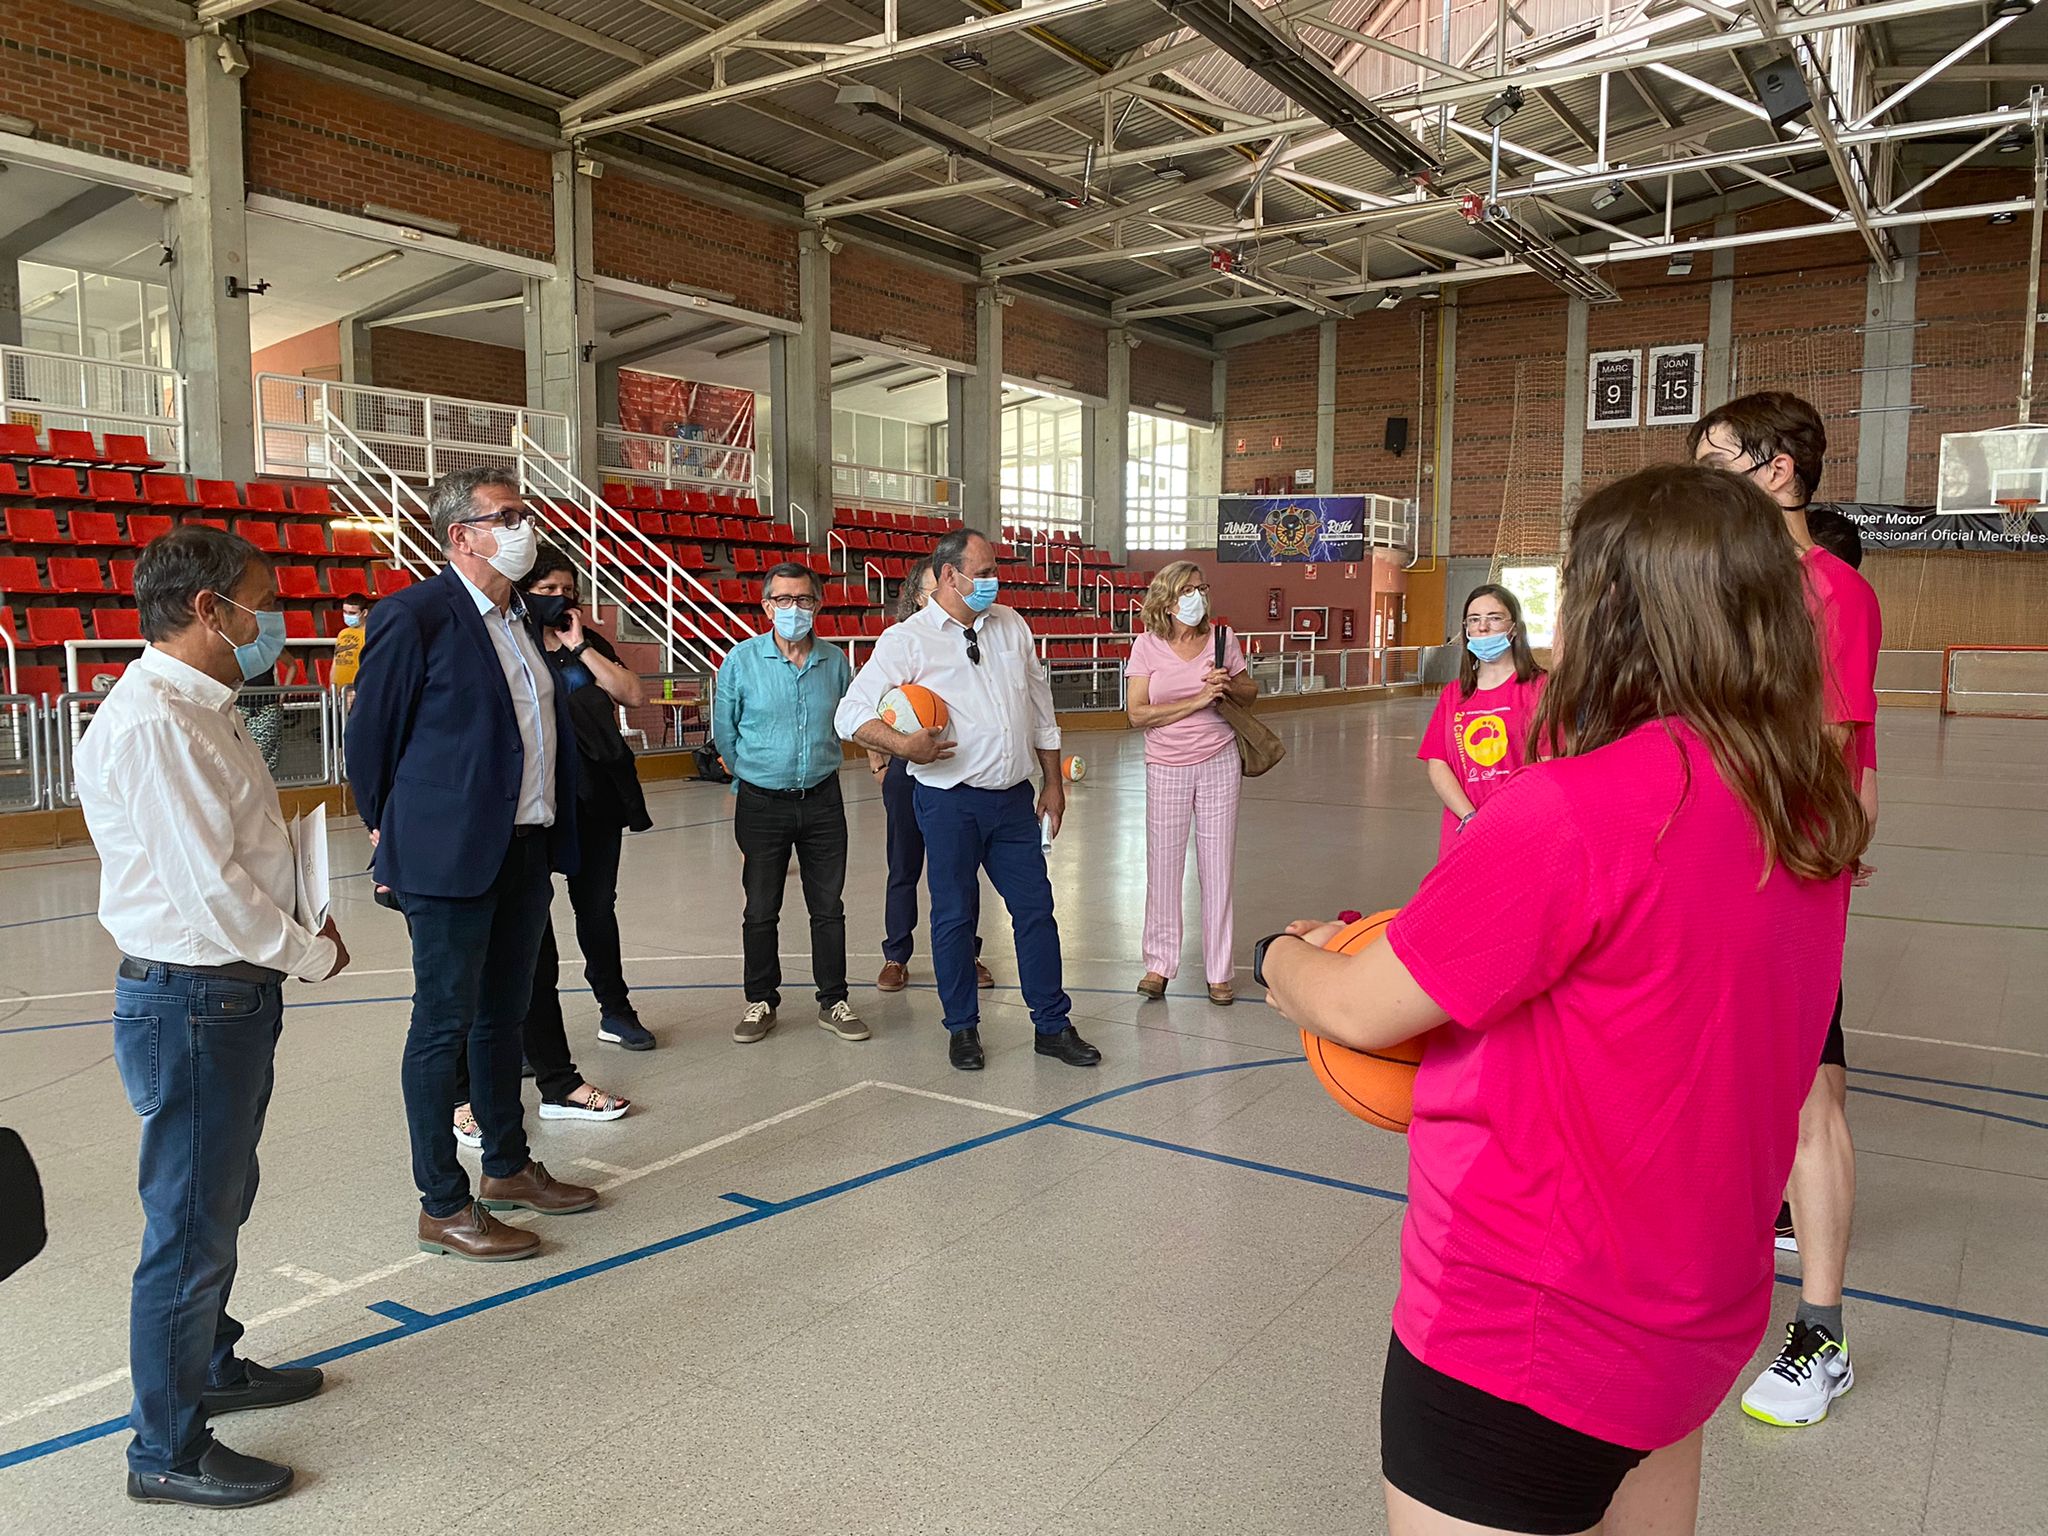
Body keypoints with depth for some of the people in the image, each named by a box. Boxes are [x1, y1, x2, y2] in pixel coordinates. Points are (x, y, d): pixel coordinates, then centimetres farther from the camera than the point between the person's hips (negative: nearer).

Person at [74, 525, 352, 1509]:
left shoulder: (196, 709, 10)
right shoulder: (151, 723, -22)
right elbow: (210, 890, -25)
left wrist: (297, 938, 2)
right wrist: (312, 955, -11)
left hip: (233, 989, 10)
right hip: (191, 1001, -10)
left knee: (222, 1200, 24)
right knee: (191, 1225, 3)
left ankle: (210, 1365, 45)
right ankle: (168, 1451, 20)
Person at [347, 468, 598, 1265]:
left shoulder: (521, 618, 13)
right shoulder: (415, 616, -12)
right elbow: (370, 734, -7)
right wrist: (390, 834, 2)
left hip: (525, 849, 8)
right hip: (451, 854, -8)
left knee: (502, 1015, 18)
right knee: (445, 1024, 2)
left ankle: (508, 1169, 33)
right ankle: (443, 1207, 13)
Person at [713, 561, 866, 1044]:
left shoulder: (835, 661, 0)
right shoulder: (741, 661, -7)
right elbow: (724, 732, 5)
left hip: (822, 800, 2)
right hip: (762, 804, -1)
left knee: (828, 908, 8)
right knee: (761, 911, 7)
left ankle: (833, 1001, 20)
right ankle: (761, 1002, 22)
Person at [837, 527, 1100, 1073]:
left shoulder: (1011, 626, 11)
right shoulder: (906, 639, -6)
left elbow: (1041, 710, 16)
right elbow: (852, 714, -9)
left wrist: (1053, 783, 15)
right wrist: (903, 743, -25)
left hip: (1014, 798, 4)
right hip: (950, 802, -4)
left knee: (1036, 909, 7)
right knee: (955, 916, 6)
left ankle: (1052, 1025, 19)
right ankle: (962, 1028, 22)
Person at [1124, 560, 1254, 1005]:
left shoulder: (1221, 638, 1)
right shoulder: (1148, 646, -4)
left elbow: (1250, 693, 13)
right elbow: (1137, 715, -11)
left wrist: (1228, 686, -9)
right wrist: (1196, 701, -17)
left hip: (1219, 763, 1)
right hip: (1167, 767, -1)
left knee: (1216, 868, 5)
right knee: (1163, 867, 4)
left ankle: (1220, 972, 14)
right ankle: (1159, 965, 19)